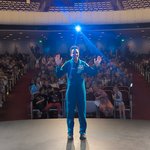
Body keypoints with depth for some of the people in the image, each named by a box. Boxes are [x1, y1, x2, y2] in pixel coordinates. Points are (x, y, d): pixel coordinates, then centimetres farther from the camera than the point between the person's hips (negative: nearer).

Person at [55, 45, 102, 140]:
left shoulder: (83, 64, 2)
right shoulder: (67, 64, -1)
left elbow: (92, 73, 1)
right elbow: (59, 75, -7)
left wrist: (96, 66, -14)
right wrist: (58, 65, -21)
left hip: (81, 90, 1)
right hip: (71, 91, 0)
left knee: (82, 112, 5)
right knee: (70, 112, 5)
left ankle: (83, 132, 15)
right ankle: (70, 132, 14)